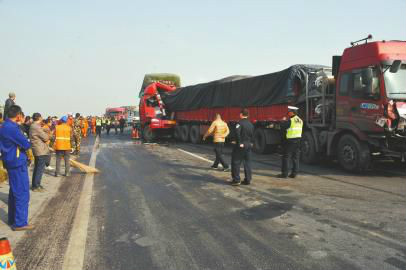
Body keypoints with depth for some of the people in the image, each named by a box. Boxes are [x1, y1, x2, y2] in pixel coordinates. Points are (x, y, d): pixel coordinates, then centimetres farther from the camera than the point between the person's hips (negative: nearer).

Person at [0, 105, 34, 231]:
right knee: (22, 193, -3)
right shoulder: (12, 128, -21)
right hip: (18, 163, -10)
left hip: (12, 163, 10)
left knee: (14, 192, 19)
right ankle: (20, 223, 3)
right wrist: (26, 141, 2)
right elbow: (26, 145, -18)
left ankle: (12, 219, 29)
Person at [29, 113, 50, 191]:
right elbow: (45, 137, -16)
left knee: (37, 168, 17)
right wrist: (48, 135, 2)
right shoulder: (36, 127, -19)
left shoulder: (33, 126, 13)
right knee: (40, 169, -4)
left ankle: (34, 184, 25)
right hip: (41, 151, -10)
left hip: (38, 150, 10)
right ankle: (36, 186, 0)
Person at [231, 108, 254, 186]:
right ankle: (248, 180, 14)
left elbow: (237, 133, -25)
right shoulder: (251, 124, 10)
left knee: (236, 162, 2)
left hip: (241, 146, -6)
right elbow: (252, 135, 11)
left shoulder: (240, 123, -12)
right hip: (249, 145, 6)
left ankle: (236, 180, 1)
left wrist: (239, 143, -21)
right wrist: (250, 143, 13)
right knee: (247, 163, 11)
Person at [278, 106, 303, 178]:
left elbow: (282, 127, -12)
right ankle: (294, 173, 11)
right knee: (295, 158, 9)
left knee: (286, 157, -1)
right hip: (298, 140, 8)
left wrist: (283, 121, 4)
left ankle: (284, 173, 1)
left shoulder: (290, 120, -15)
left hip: (290, 141, -7)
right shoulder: (300, 120, 11)